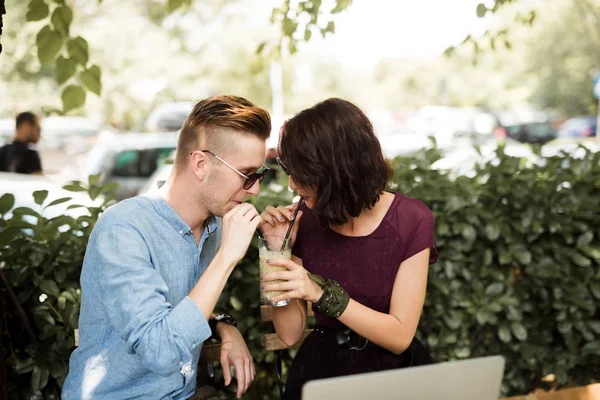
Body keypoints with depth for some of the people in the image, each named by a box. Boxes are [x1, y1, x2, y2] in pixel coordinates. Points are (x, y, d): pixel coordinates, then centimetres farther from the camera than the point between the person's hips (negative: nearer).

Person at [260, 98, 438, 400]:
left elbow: (400, 336, -12)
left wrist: (320, 293, -22)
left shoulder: (412, 220, -10)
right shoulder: (305, 219, -3)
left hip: (393, 370, -1)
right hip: (320, 367, 1)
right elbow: (290, 334, -2)